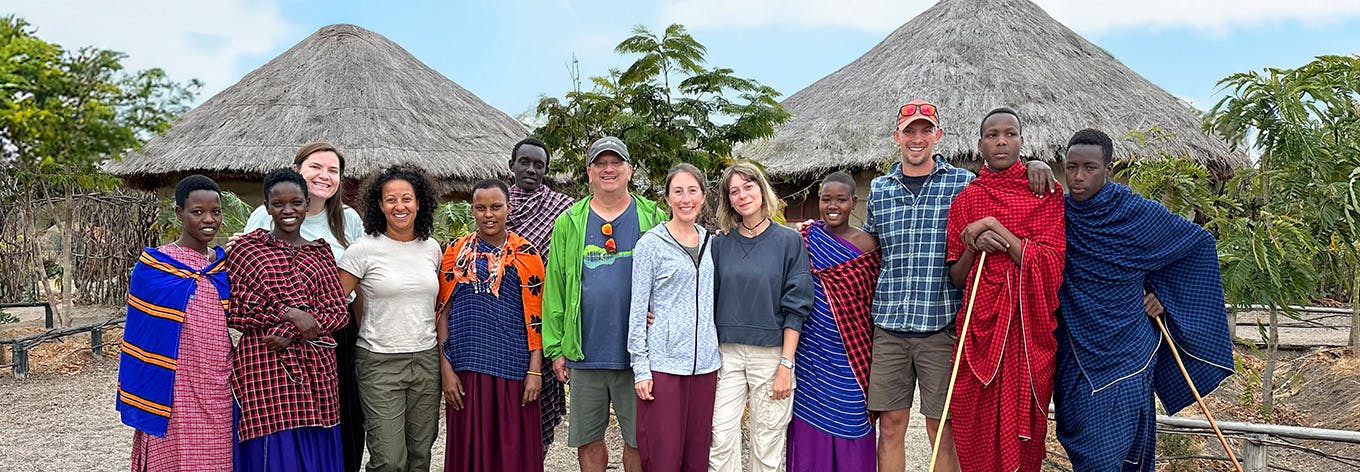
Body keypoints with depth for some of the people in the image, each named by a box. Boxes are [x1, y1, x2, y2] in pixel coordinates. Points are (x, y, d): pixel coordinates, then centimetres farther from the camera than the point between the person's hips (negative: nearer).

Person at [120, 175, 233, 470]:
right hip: (174, 396, -4)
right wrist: (142, 405, -3)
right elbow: (143, 336, -3)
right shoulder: (154, 267, -6)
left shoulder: (226, 265, 7)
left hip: (219, 394, 4)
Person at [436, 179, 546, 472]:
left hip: (514, 369, -1)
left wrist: (535, 370, -5)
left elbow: (535, 318, 1)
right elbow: (443, 314, 5)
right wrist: (446, 370, -1)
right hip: (467, 368, 1)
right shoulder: (457, 253, 5)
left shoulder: (526, 255, 2)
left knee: (515, 448, 4)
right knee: (470, 447, 8)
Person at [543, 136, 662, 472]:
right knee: (589, 443, 12)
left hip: (636, 354, -1)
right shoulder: (569, 223, 6)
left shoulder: (652, 219, 3)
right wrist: (555, 348, 1)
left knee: (638, 441, 7)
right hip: (585, 355, 2)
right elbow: (554, 287, 4)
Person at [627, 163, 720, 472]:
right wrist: (640, 368, -8)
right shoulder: (650, 244, -3)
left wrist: (719, 358, 14)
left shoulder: (710, 243, 11)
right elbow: (638, 309, -3)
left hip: (704, 363, 4)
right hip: (662, 363, -4)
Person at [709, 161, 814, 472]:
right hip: (727, 353, 2)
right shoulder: (720, 244, 6)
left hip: (771, 353, -2)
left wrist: (785, 365, -10)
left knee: (767, 445, 5)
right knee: (721, 439, -1)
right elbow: (710, 303, 9)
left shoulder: (789, 241, -2)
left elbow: (795, 307, -4)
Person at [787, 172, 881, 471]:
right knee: (811, 418, 7)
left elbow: (875, 300, 6)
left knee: (851, 421, 4)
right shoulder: (804, 240, 2)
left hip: (850, 353, 0)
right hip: (811, 349, 1)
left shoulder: (867, 244, 1)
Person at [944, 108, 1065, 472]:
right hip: (979, 322, 1)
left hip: (1028, 324, -1)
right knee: (977, 426, 1)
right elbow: (956, 278, 9)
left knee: (1023, 422, 2)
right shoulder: (965, 199, 9)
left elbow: (1051, 263, -7)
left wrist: (995, 227, -13)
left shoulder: (1045, 193, 4)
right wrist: (974, 245, -11)